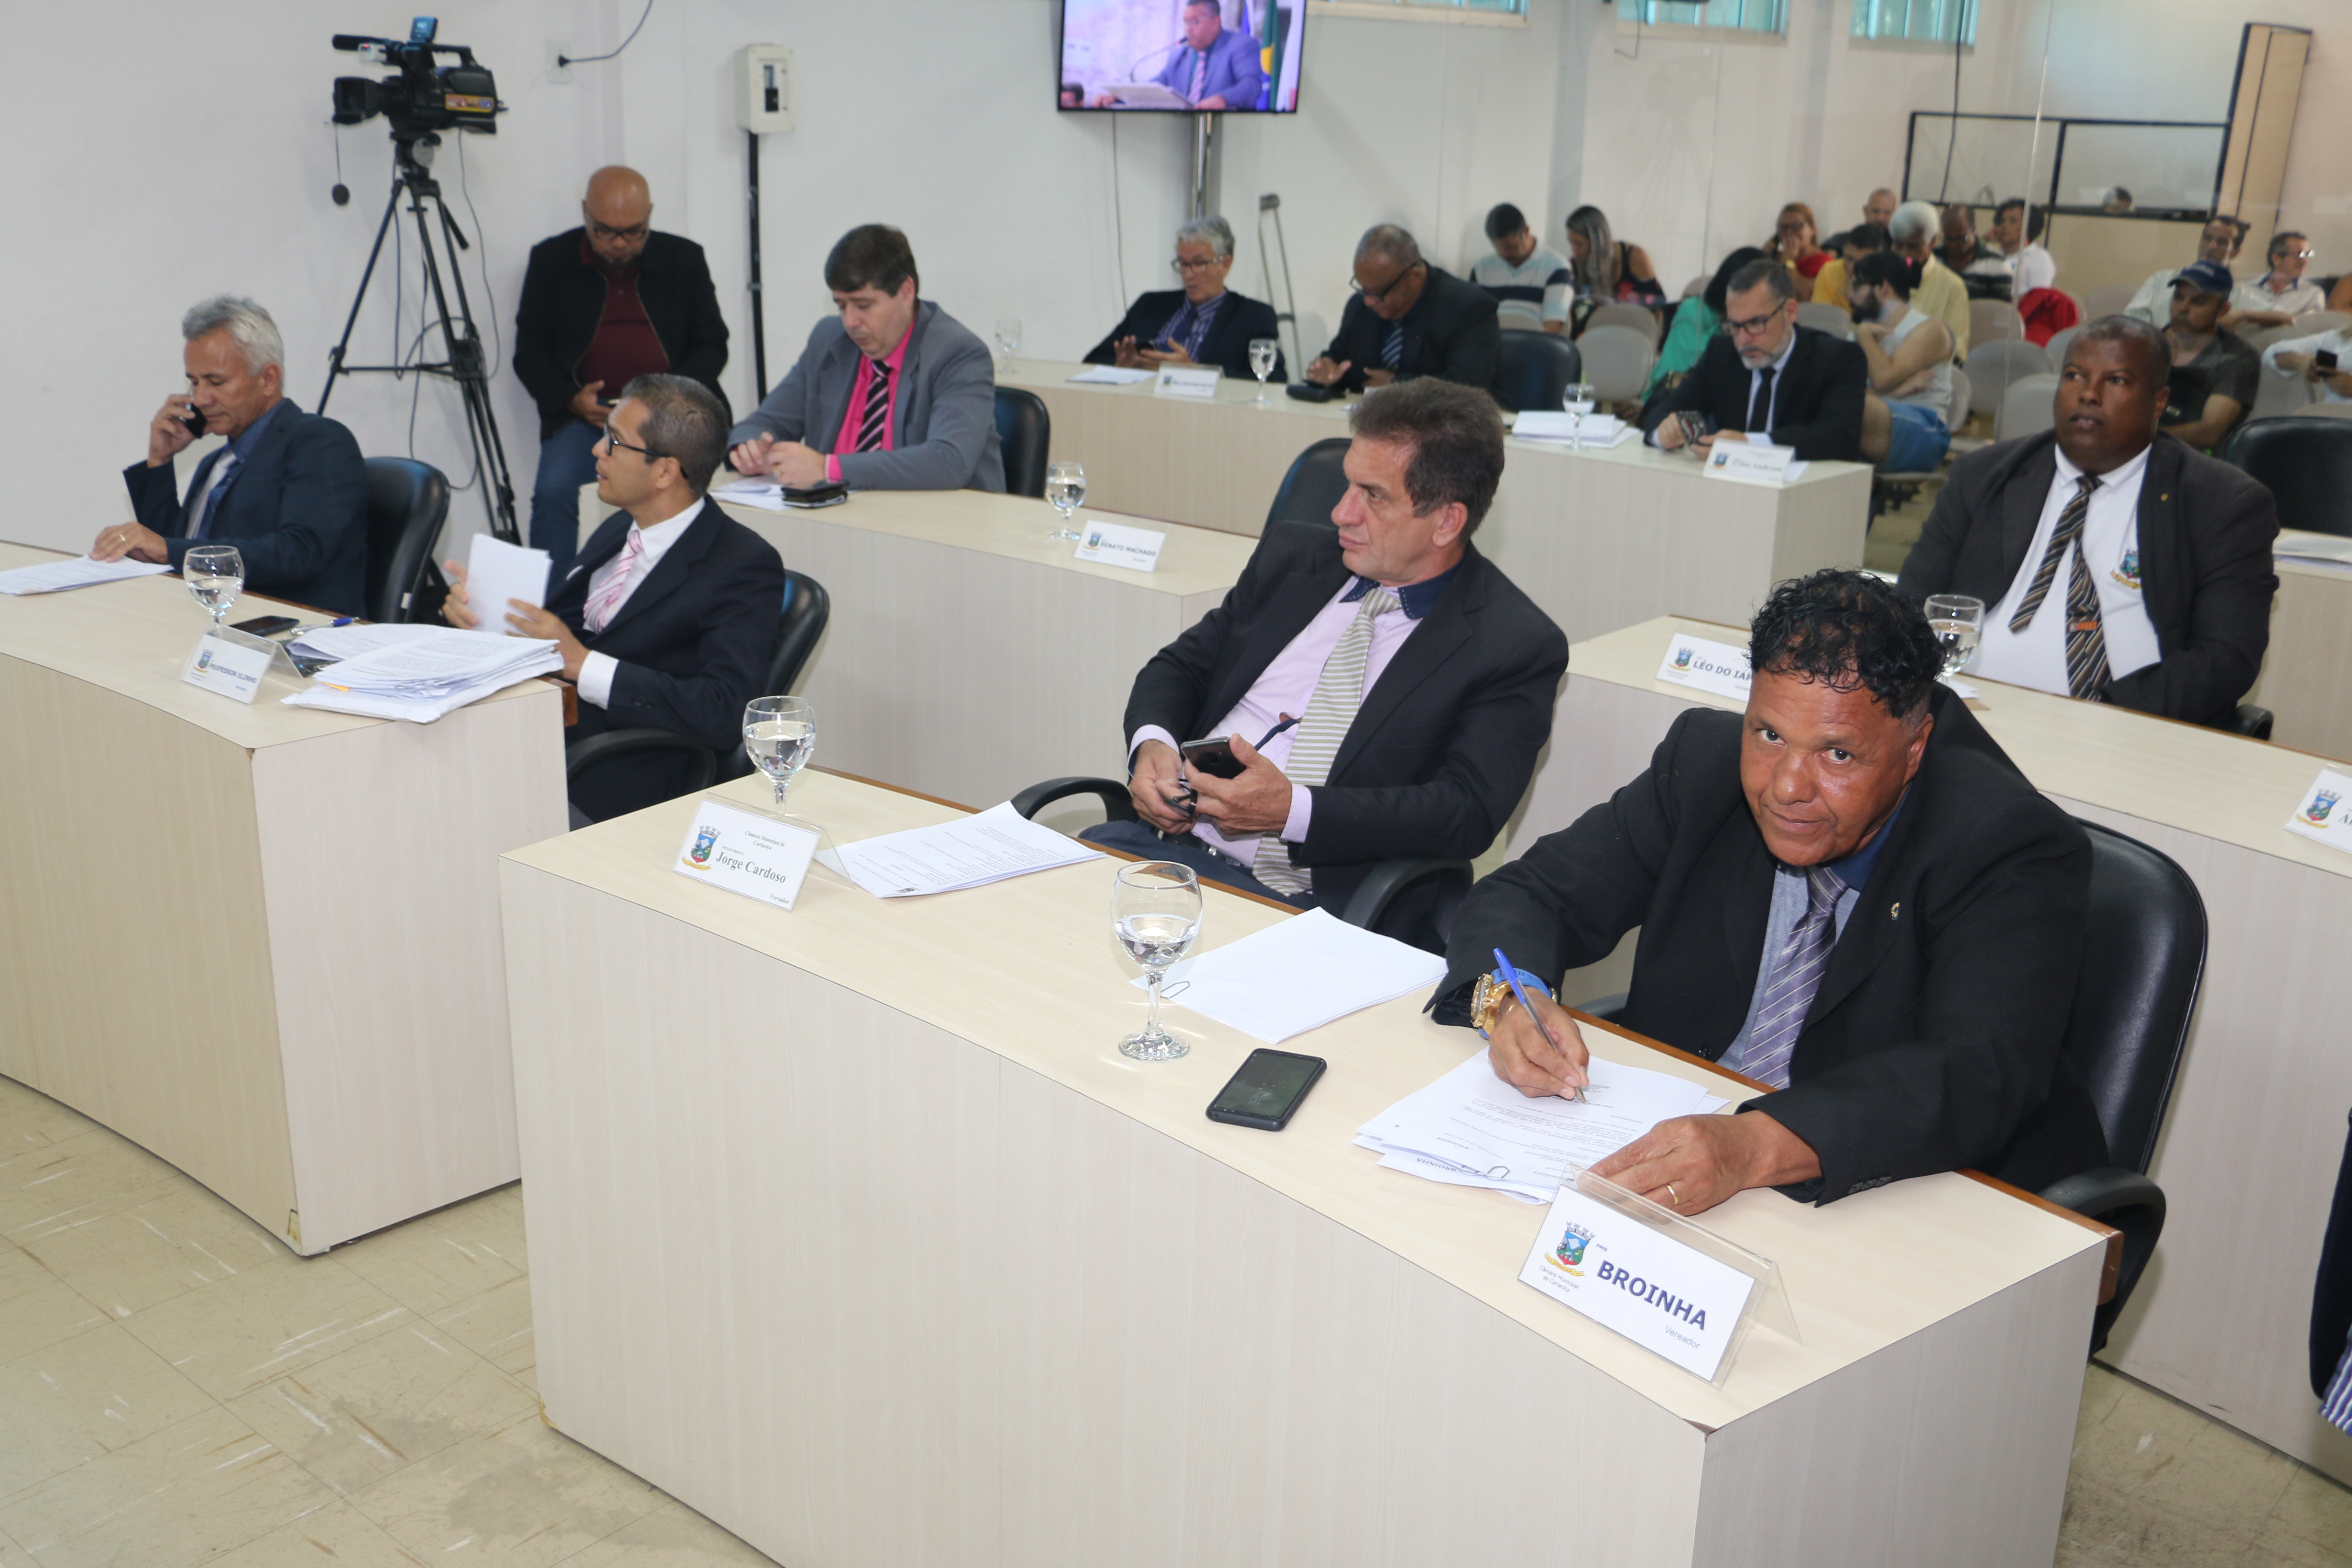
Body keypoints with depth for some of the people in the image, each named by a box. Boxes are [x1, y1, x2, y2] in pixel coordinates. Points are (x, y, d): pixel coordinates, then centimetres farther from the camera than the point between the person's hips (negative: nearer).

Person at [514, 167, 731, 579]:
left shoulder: (685, 259, 11)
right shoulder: (551, 260, 10)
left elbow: (713, 345, 10)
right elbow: (529, 352, 10)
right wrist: (572, 399, -11)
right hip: (585, 412, 1)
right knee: (553, 493, -28)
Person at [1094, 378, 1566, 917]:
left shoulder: (1517, 647, -2)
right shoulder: (1293, 554, 15)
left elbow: (1468, 812, -11)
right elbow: (1182, 665, 21)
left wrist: (1294, 812, -21)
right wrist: (1152, 743, -3)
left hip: (1319, 907, -5)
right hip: (1176, 839, 6)